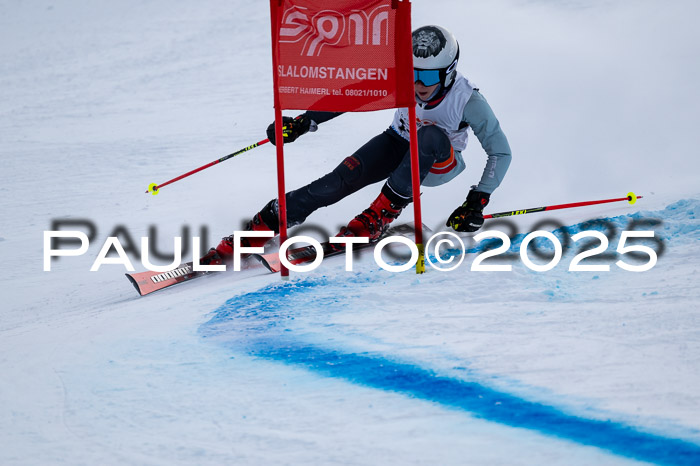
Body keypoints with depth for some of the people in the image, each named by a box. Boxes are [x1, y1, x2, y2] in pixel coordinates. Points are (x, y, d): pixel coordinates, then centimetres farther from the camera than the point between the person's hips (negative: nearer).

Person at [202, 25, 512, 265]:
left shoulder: (467, 100, -30)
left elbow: (500, 152, -21)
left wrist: (478, 201, -29)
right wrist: (303, 122, -21)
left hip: (438, 163, -2)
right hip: (398, 146, 2)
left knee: (432, 136, -38)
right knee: (340, 181, -23)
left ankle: (379, 216, -33)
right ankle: (260, 228, -22)